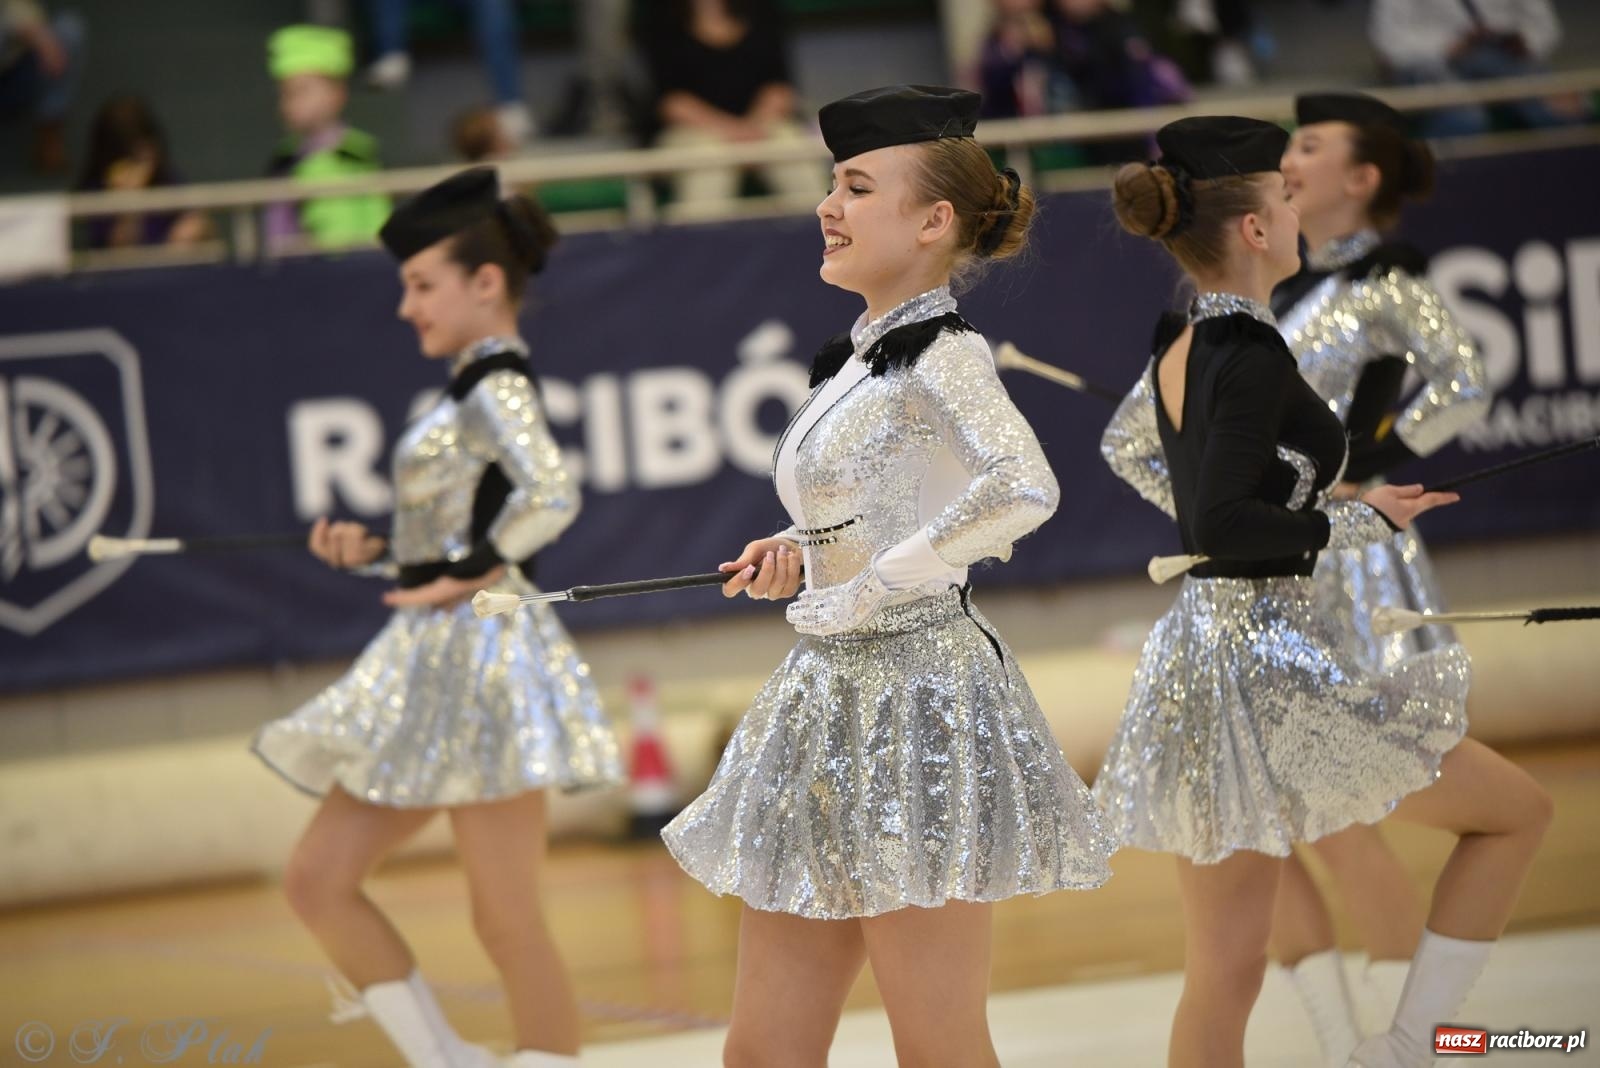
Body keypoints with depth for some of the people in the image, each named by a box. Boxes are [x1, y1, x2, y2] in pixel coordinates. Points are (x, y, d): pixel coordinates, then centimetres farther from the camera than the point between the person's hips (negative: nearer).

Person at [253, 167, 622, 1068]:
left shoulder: (498, 385, -10)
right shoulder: (479, 391, 17)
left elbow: (552, 497, -28)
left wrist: (465, 578, -19)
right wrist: (377, 551, 12)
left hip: (484, 656, -10)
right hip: (435, 665, 10)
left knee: (507, 921, -7)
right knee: (319, 879, 8)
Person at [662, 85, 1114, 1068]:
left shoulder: (943, 353, -13)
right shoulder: (859, 358, 14)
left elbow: (1022, 490, -31)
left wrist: (872, 587, -22)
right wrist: (805, 553, 9)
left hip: (919, 691, -9)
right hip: (832, 694, 9)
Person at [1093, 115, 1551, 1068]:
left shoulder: (1181, 346, 9)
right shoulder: (1252, 356, -17)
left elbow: (1129, 451, 29)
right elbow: (1222, 525, -26)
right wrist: (1360, 521, -15)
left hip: (1194, 658, 8)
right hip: (1268, 666, -8)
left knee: (1224, 973, 9)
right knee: (1519, 810, 10)